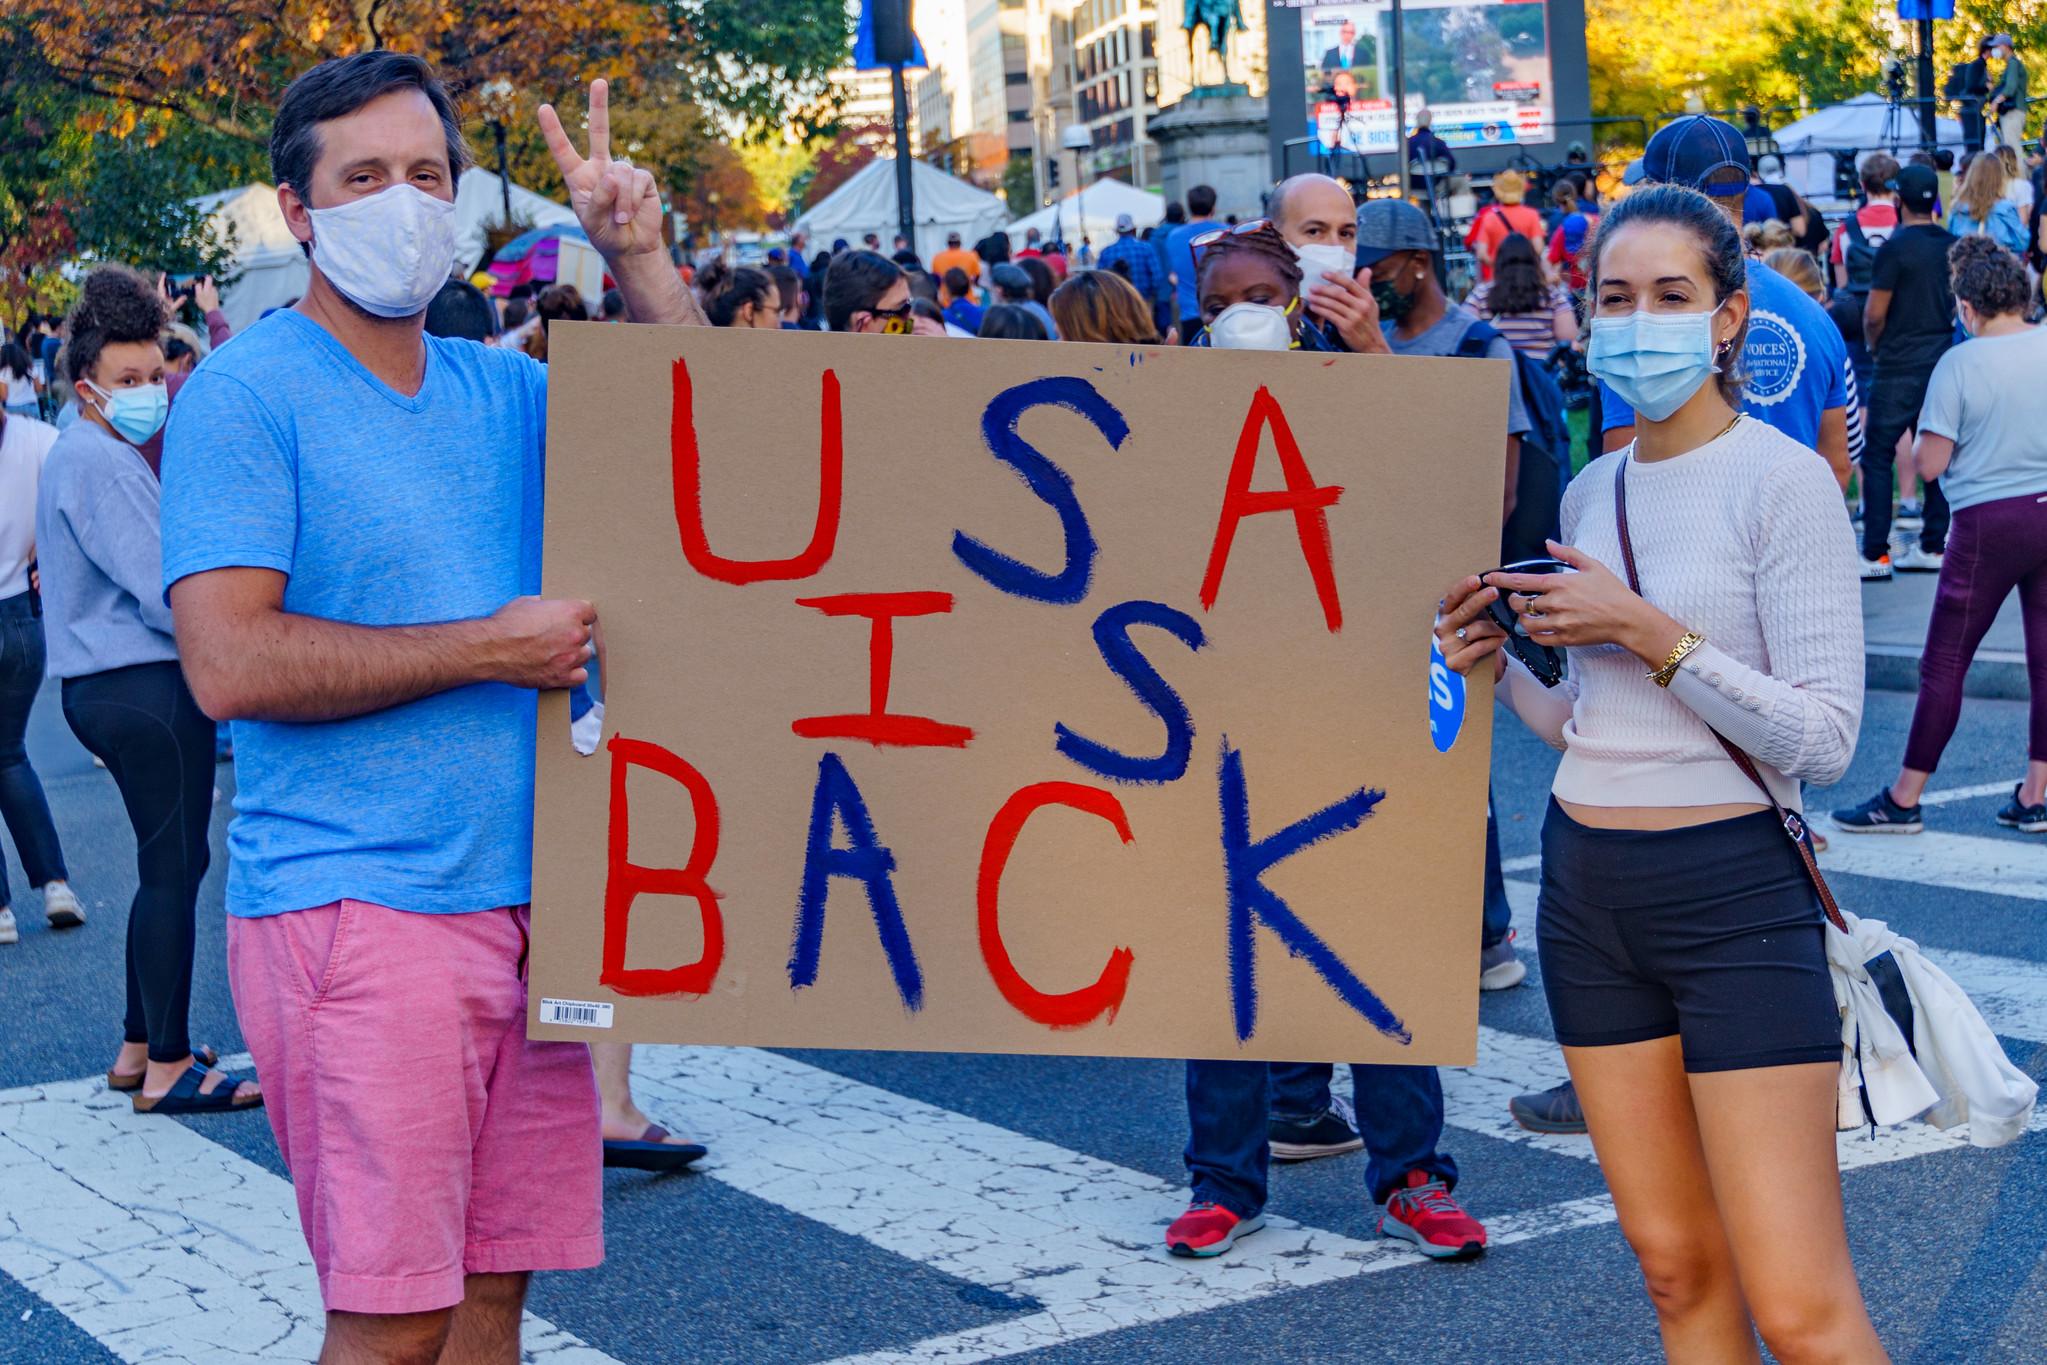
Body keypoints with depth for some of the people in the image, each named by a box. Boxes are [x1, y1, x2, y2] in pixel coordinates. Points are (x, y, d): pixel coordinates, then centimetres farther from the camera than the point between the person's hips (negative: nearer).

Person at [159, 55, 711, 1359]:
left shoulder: (502, 389, 14)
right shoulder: (246, 394, -6)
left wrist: (643, 257, 1)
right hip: (355, 904, -6)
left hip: (524, 898, 6)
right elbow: (231, 664, -16)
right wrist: (493, 648, -12)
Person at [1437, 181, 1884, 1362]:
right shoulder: (1594, 490, 11)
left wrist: (1649, 632, -19)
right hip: (1587, 888, 6)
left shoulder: (1782, 479, -9)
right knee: (1679, 1269, 12)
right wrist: (1500, 668, 1)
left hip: (1733, 892, -6)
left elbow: (1824, 737, -15)